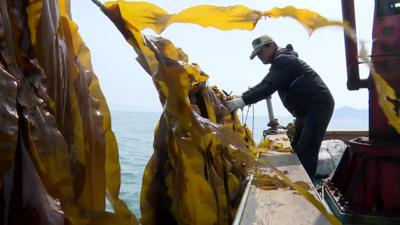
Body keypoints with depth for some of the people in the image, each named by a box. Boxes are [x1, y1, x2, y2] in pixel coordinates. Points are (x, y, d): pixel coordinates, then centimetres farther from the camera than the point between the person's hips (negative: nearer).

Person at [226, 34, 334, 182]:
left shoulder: (283, 60, -15)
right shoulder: (281, 60, 18)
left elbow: (268, 87, -26)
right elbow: (263, 85, 16)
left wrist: (242, 100, -27)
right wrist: (242, 97, 5)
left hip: (318, 105, -11)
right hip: (309, 108, 11)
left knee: (306, 150, -13)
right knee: (296, 147, 15)